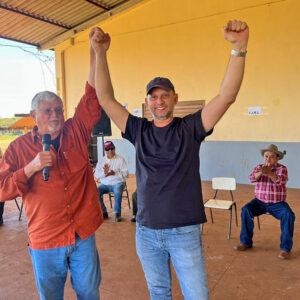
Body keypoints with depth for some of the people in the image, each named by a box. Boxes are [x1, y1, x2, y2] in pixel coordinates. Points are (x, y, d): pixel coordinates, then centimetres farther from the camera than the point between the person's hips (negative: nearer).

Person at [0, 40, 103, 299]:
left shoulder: (76, 132, 0)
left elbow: (93, 97, -8)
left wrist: (96, 51, -14)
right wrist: (32, 167, -21)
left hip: (83, 235, 1)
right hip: (45, 241, 0)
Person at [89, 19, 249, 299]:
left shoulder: (190, 128, -5)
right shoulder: (139, 131, 1)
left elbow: (226, 96, -16)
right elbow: (106, 99, -5)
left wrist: (239, 47, -28)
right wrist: (100, 54, -15)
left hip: (185, 232, -2)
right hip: (146, 232, 3)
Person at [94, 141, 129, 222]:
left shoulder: (120, 159, -1)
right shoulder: (101, 161, 9)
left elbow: (125, 174, -9)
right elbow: (96, 174, 0)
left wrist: (114, 173, -25)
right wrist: (104, 173, -21)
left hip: (117, 183, -3)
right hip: (104, 184, 3)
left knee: (117, 192, -34)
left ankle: (117, 213, -14)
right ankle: (103, 212, -6)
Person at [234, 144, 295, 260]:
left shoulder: (282, 168, -3)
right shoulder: (258, 167, 3)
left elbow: (281, 181, -24)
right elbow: (251, 179, -16)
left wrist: (269, 172, -42)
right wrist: (260, 172, -37)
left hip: (277, 204, -2)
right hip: (260, 201, 2)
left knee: (288, 215, -29)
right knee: (246, 210, -23)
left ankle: (285, 248, -16)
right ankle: (246, 242, -12)